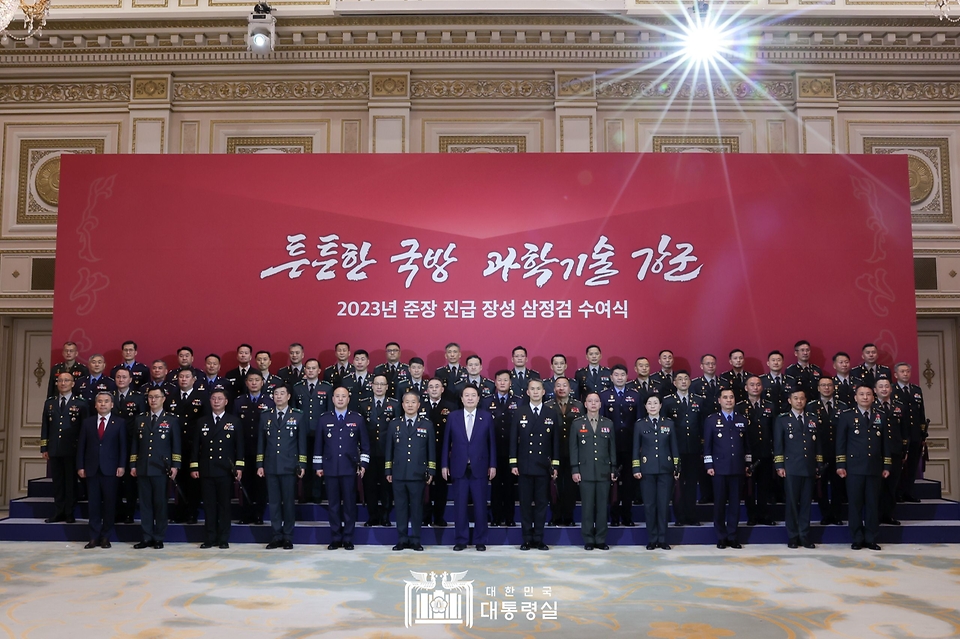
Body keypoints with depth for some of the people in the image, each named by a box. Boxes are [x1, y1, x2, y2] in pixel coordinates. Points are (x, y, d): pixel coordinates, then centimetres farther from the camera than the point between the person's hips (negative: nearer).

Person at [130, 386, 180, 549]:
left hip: (162, 469, -3)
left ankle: (159, 538, 10)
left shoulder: (172, 419, 4)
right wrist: (133, 465, 7)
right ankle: (147, 537, 12)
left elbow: (176, 445, -1)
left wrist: (175, 466, -7)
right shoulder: (139, 419, 13)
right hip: (143, 468, 3)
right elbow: (134, 444, 13)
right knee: (145, 504, 5)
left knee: (160, 504, 2)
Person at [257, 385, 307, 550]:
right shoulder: (265, 416, 9)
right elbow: (261, 442, 10)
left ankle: (288, 537, 10)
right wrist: (260, 464, 5)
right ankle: (277, 536, 13)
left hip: (289, 467, -2)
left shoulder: (298, 416, 4)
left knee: (289, 502, 2)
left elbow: (302, 443, 2)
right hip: (270, 467, 2)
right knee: (273, 502, 5)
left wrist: (302, 465, -3)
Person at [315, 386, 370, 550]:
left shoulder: (357, 418, 4)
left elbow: (365, 444, 6)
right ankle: (335, 538, 14)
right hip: (330, 469, 1)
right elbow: (319, 444, 9)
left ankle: (348, 539, 11)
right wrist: (318, 465, 6)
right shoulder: (324, 419, 7)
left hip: (350, 468, -1)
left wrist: (363, 464, 0)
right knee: (333, 504, 6)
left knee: (350, 504, 2)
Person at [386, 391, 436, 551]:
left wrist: (431, 471, 0)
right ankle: (402, 539, 13)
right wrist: (388, 470, 6)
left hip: (418, 475, -1)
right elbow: (389, 449, 10)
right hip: (398, 474, 1)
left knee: (416, 507, 4)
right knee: (401, 508, 5)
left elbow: (431, 450, 5)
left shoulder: (427, 425, 6)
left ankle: (415, 540, 12)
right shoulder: (394, 424, 9)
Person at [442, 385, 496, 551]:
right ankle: (460, 540, 13)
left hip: (480, 468, 0)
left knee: (480, 506, 3)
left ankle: (480, 541, 13)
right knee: (460, 506, 4)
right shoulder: (453, 417, 5)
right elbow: (447, 442, 6)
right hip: (459, 468, 1)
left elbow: (492, 442, 4)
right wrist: (444, 465, 2)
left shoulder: (487, 417, 4)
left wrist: (492, 465, 0)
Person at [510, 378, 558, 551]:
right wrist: (513, 463, -3)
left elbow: (556, 442, 6)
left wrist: (555, 465, 1)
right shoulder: (519, 414, 4)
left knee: (541, 503, 4)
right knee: (525, 503, 4)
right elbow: (513, 440, 3)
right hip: (525, 465, -1)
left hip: (544, 466, 1)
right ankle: (527, 539, 11)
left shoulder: (551, 415, 7)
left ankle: (538, 539, 12)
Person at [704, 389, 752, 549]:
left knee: (735, 503, 5)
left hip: (737, 468, 2)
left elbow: (746, 444, 12)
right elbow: (707, 445, 0)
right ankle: (721, 537, 11)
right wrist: (709, 465, -6)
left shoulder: (742, 420, 11)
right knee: (719, 503, 2)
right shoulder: (711, 420, 2)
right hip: (719, 468, -2)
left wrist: (747, 464, 7)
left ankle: (732, 537, 14)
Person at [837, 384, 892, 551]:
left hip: (874, 468, 2)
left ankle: (871, 539, 12)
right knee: (855, 504, 1)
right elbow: (840, 442, 1)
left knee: (873, 504, 4)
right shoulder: (847, 417, 4)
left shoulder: (881, 417, 12)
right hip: (854, 468, -2)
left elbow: (885, 443, 12)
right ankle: (857, 539, 8)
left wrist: (886, 466, 7)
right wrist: (840, 465, -5)